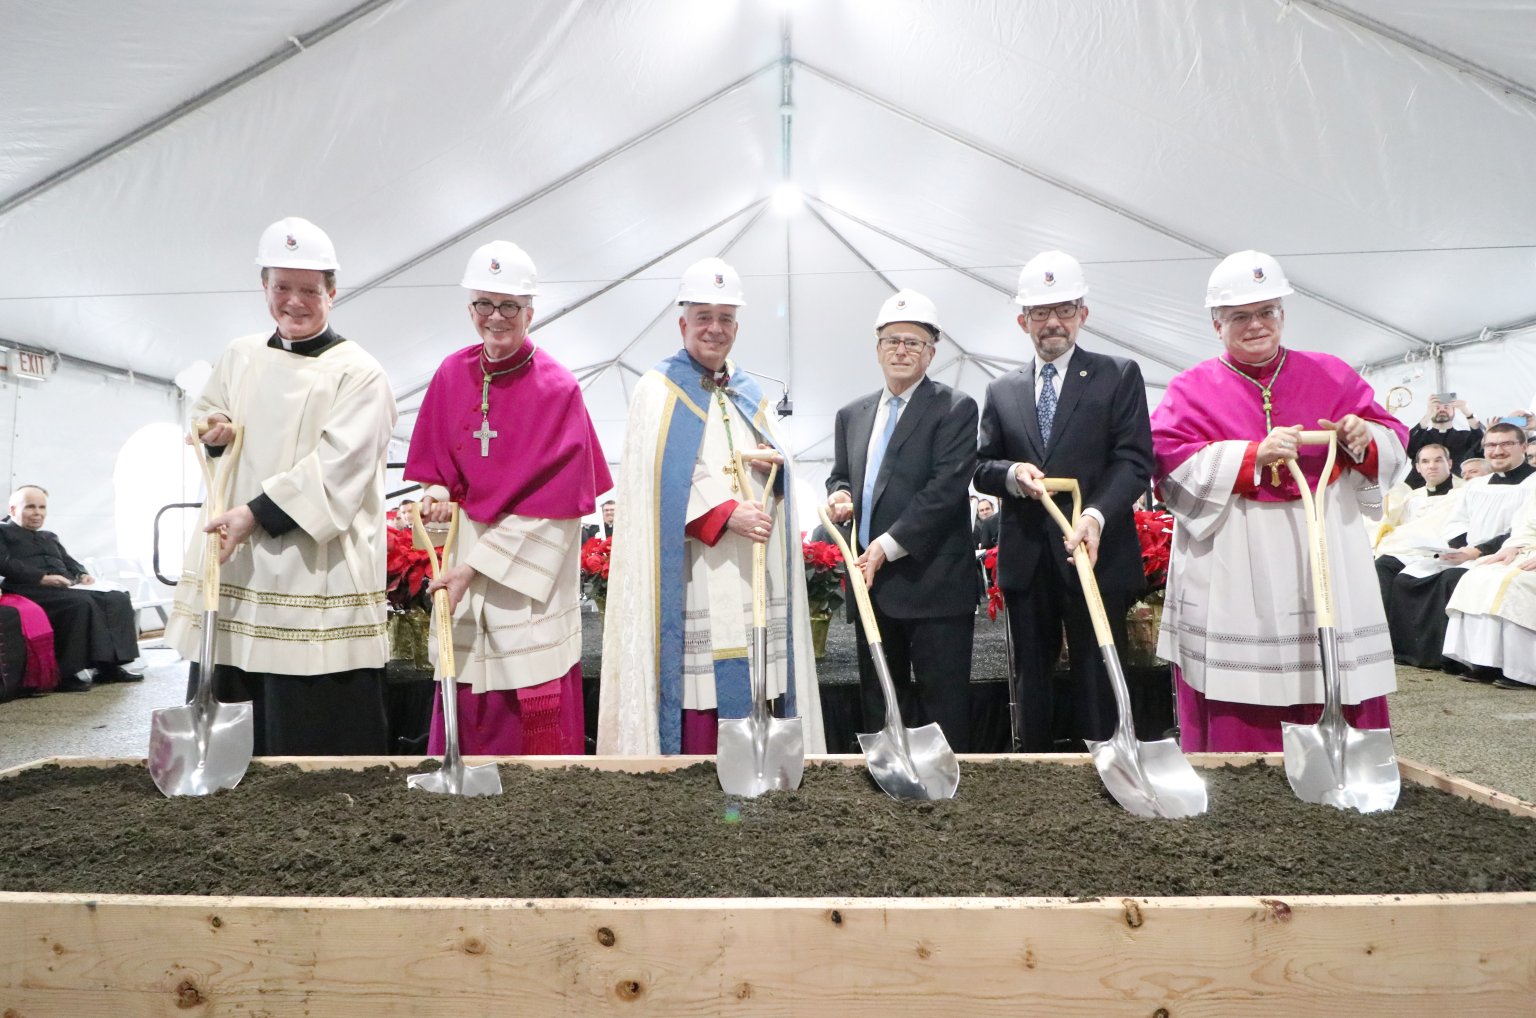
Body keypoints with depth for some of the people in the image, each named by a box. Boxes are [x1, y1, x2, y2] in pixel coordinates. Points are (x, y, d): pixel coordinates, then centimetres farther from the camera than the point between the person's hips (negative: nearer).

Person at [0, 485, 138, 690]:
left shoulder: (50, 537, 34)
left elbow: (68, 562, 29)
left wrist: (82, 575, 4)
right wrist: (43, 578, -19)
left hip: (67, 589, 8)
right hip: (31, 590, -7)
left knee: (118, 599, -18)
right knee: (81, 603, -37)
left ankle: (110, 663, -22)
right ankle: (66, 673, -34)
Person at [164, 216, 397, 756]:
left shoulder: (359, 374, -6)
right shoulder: (239, 357, 13)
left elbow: (335, 468, -14)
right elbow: (202, 416, 28)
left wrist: (257, 514, -20)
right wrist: (211, 432, 4)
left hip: (318, 575, -6)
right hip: (233, 566, 6)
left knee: (320, 737, -3)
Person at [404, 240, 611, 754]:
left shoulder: (558, 389, -10)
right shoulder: (452, 375, 4)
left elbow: (552, 501, -12)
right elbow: (433, 461, 16)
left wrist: (476, 564, -14)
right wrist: (438, 491, -7)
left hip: (531, 577, -4)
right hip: (463, 561, 4)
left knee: (536, 728, 1)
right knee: (463, 722, 9)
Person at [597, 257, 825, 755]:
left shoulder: (750, 393, 18)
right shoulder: (658, 390, 1)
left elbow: (778, 460, 21)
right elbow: (657, 481, -10)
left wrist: (777, 464, -3)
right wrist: (725, 514, -18)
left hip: (751, 571, 5)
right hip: (693, 570, -5)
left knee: (750, 691, 5)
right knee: (695, 689, -6)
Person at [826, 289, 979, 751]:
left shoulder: (954, 409, -4)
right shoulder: (852, 414, 15)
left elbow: (946, 488, -14)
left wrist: (888, 546, -18)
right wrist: (839, 494, -1)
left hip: (933, 583, -6)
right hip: (871, 582, 6)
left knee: (944, 707, 1)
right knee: (879, 705, 14)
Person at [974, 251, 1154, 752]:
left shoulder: (1118, 377, 2)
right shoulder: (1002, 391, 13)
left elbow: (1134, 460, -7)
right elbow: (982, 466, 12)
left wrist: (1096, 514, -24)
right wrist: (1012, 474, -12)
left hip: (1095, 555, -3)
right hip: (1026, 560, 4)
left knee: (1097, 681, 2)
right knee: (1032, 681, 12)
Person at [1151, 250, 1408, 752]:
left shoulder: (1331, 375, 13)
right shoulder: (1192, 387, 5)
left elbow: (1394, 442, 13)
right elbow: (1169, 461, -8)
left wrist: (1364, 439, -10)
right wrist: (1254, 454, -18)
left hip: (1324, 559, 3)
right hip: (1231, 570, -2)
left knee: (1337, 688, 3)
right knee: (1239, 712, -1)